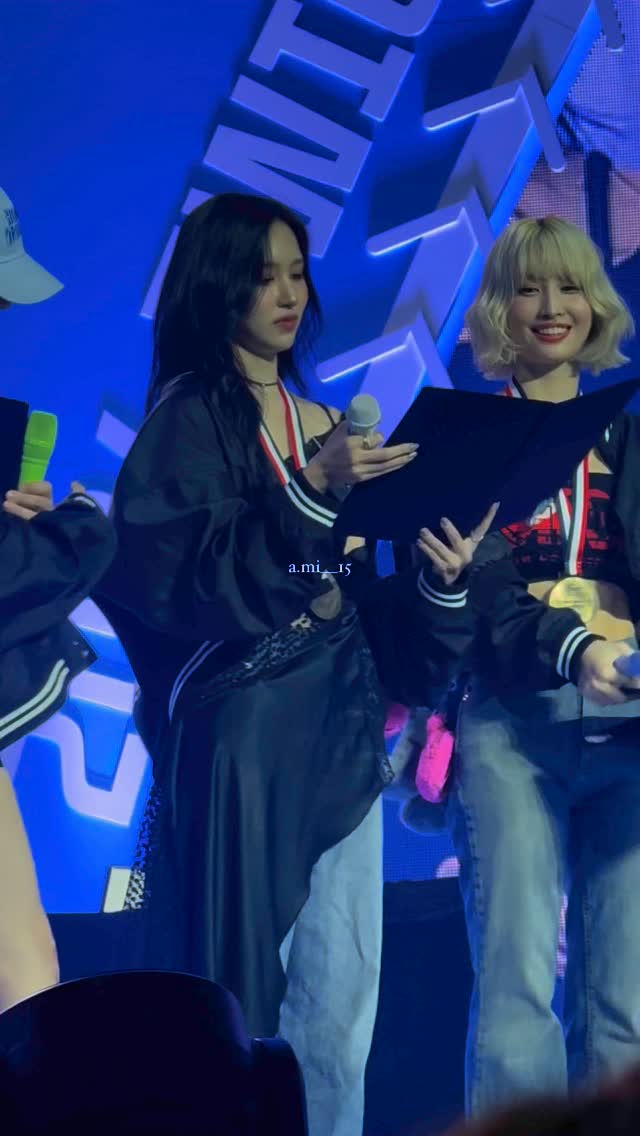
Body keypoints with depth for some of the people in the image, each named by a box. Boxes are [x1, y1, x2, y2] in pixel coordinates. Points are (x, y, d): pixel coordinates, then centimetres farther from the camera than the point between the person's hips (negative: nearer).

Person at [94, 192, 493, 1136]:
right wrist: (310, 490, -23)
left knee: (340, 1009, 6)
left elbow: (360, 605, 15)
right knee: (236, 1000, -1)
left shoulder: (326, 425, 17)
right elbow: (176, 573, -17)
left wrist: (437, 585, -4)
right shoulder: (190, 417, -1)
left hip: (342, 731, 6)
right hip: (244, 730, -6)